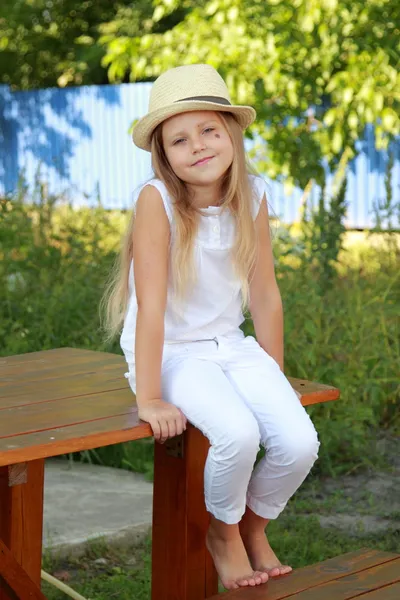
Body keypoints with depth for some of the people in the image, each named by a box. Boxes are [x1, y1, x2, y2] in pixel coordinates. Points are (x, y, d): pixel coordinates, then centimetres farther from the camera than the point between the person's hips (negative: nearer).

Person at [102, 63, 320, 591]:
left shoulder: (252, 196, -5)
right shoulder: (157, 199, -19)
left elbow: (265, 295, 3)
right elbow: (151, 305, -21)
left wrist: (275, 379, 9)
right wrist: (149, 400, -22)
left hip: (230, 347, 5)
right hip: (172, 353, -4)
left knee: (299, 444, -17)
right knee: (238, 433, -30)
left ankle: (254, 527, 16)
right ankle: (223, 534, 3)